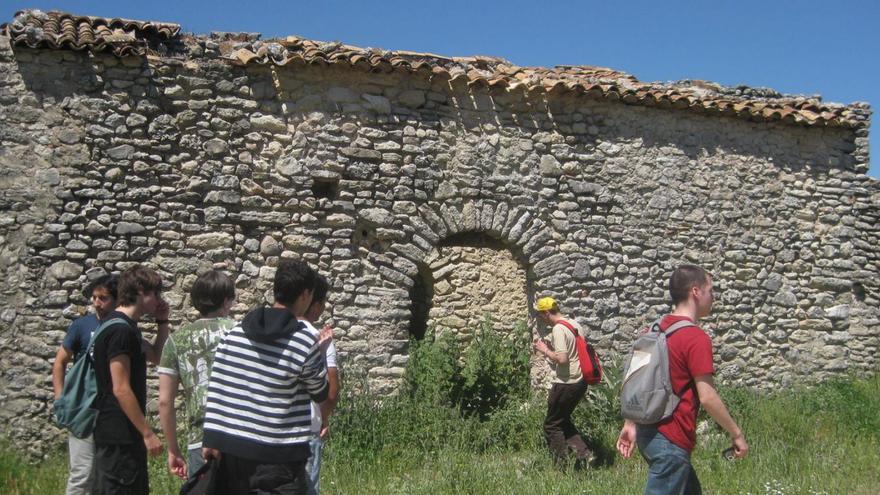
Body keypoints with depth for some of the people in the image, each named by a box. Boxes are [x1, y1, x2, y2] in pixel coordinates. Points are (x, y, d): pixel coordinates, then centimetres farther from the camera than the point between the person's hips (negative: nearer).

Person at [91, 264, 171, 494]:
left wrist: (162, 322, 12)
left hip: (126, 433, 10)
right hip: (117, 435, -10)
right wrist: (148, 433, -19)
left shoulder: (127, 328, 12)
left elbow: (155, 357, 26)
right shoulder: (120, 330, -19)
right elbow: (121, 389, -22)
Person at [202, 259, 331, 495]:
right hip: (277, 456, -5)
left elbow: (215, 388, 2)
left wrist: (211, 439, 5)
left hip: (230, 449, 6)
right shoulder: (306, 341, -11)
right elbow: (321, 395, 3)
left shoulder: (235, 333, 3)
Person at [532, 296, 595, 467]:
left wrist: (545, 351, -10)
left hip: (566, 383, -9)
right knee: (563, 420, 22)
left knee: (552, 425, 5)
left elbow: (562, 359, -25)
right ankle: (584, 454, 13)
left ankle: (562, 465, 8)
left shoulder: (558, 329, -17)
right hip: (580, 381, 9)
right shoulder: (575, 324, 11)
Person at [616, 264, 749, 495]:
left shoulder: (656, 329, 8)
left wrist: (630, 424, 16)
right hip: (671, 440, -9)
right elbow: (707, 397, -18)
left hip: (649, 431, 9)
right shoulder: (696, 337, -17)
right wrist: (736, 434, -7)